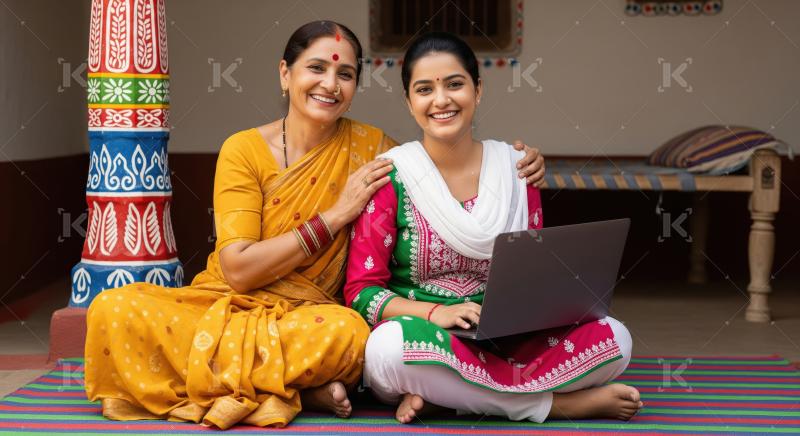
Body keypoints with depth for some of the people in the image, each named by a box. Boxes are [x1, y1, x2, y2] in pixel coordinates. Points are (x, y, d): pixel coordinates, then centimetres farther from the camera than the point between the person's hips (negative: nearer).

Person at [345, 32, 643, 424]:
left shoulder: (516, 169, 6)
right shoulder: (390, 176, -4)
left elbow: (534, 275, 13)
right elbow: (362, 290, -6)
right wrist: (435, 314, -22)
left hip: (507, 342, 3)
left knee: (614, 337, -20)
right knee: (390, 346, -39)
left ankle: (438, 393, -19)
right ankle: (558, 403, -23)